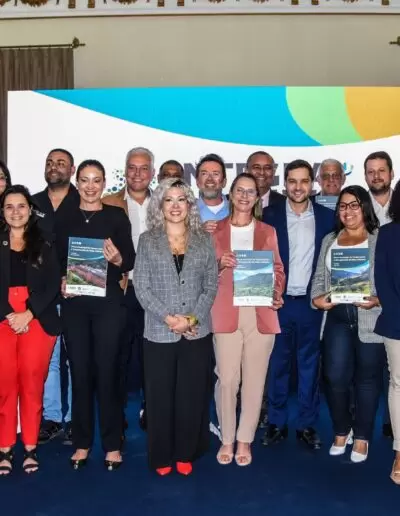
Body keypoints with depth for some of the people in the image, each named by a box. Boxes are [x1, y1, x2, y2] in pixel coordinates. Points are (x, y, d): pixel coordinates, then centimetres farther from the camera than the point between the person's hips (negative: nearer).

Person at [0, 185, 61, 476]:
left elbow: (53, 285, 1)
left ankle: (30, 447, 10)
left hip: (38, 319, 0)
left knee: (32, 383, -1)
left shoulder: (45, 245, 9)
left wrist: (28, 314, -10)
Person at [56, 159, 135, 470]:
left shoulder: (117, 216, 2)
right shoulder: (65, 218, 8)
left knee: (107, 372, 1)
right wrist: (62, 281, -11)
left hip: (108, 302, -2)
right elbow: (57, 260, 8)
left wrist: (118, 259, -22)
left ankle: (112, 444, 14)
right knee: (80, 372, 7)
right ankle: (82, 442, 20)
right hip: (74, 303, 2)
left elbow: (131, 261, -1)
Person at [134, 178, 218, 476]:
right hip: (159, 333, -1)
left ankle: (185, 454, 26)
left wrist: (193, 318, -11)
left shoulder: (204, 240, 7)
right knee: (160, 395, 7)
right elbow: (141, 287, -3)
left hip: (197, 332, 1)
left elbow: (211, 285, 2)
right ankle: (162, 457, 23)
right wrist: (169, 318, -13)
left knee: (192, 395, 8)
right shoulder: (148, 240, 3)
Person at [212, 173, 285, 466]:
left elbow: (277, 270, 10)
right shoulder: (216, 230, 9)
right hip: (227, 313, -1)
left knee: (254, 379, 4)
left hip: (261, 313, 1)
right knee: (227, 379, -2)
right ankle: (227, 440, 15)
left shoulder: (268, 232, 12)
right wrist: (219, 264, -12)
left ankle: (245, 440, 17)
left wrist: (277, 294, -9)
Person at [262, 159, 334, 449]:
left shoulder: (327, 217, 3)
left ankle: (307, 425, 20)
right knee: (277, 364, 8)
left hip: (311, 303, 1)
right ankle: (276, 423, 20)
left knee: (310, 365, 9)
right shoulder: (270, 215, 0)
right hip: (278, 302, -1)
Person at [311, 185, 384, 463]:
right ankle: (341, 431, 22)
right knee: (335, 376, -1)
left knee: (367, 377, 5)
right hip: (337, 316, 3)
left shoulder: (381, 239, 2)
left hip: (371, 317, -3)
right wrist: (317, 297, -4)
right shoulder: (330, 240, 16)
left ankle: (362, 437, 21)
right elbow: (320, 276, 15)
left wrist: (378, 300, -19)